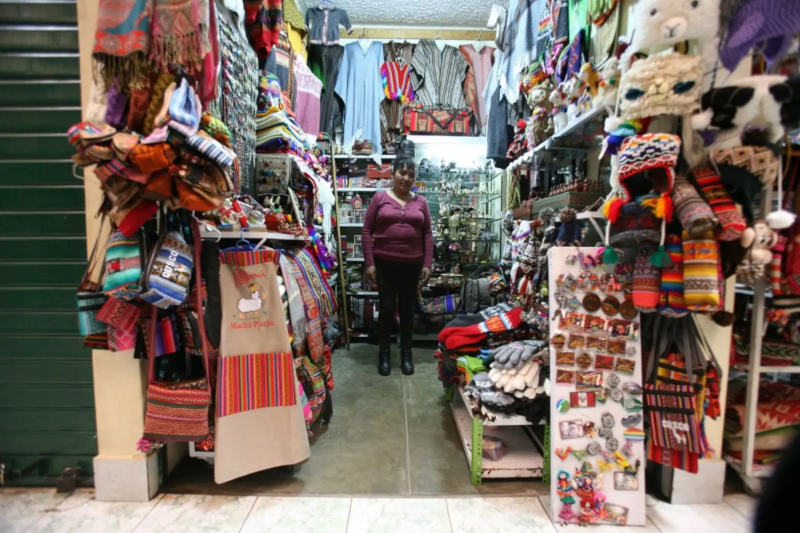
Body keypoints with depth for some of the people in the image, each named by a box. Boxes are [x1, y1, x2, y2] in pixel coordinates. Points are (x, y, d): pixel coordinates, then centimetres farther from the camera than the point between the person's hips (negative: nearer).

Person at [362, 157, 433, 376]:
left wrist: (427, 263, 0)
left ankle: (406, 354, 25)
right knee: (387, 308, 5)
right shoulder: (380, 198, 0)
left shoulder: (420, 201, 6)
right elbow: (367, 231, -2)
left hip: (412, 264, 2)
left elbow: (427, 234, 6)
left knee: (407, 309, 10)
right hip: (384, 263, -2)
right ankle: (384, 354, 22)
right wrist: (369, 263, -8)